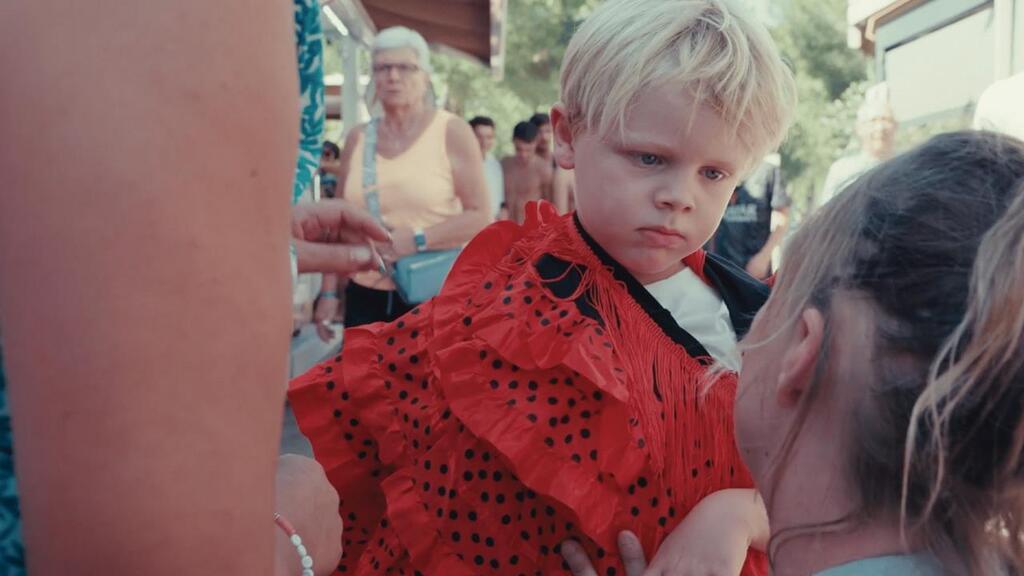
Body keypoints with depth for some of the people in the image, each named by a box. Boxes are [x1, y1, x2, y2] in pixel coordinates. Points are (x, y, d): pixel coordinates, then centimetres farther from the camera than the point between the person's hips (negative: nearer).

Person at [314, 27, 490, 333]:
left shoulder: (452, 131, -3)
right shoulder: (357, 139, 8)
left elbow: (480, 216, -7)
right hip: (366, 296, 4)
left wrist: (417, 240, -17)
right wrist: (329, 292, 9)